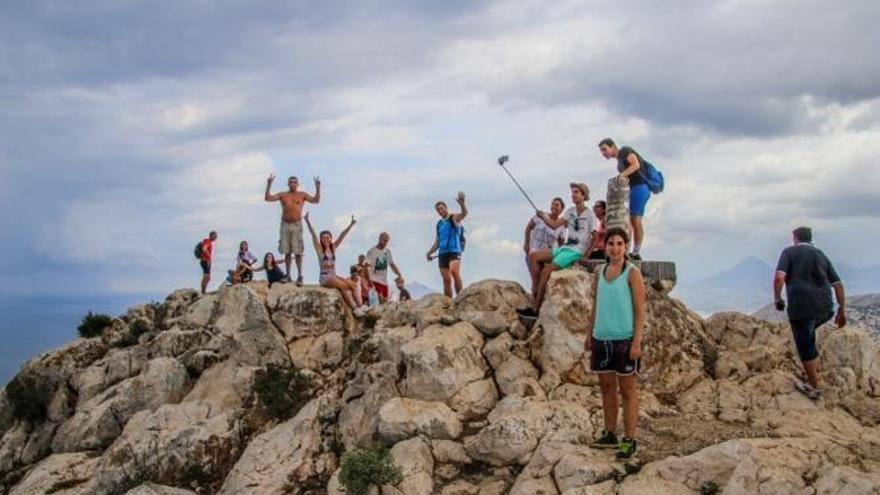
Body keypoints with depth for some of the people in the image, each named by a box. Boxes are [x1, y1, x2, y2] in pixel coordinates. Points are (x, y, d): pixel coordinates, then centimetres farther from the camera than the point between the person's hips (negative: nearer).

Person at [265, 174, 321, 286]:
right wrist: (269, 185, -9)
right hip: (285, 225, 2)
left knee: (298, 252, -5)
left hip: (297, 225, -2)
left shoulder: (302, 195, 5)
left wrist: (318, 187, -15)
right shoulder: (282, 195, 8)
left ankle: (299, 275, 0)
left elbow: (316, 200, -4)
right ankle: (287, 274, 14)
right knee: (287, 252, 6)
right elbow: (267, 198, 0)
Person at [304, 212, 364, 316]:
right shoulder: (319, 249, 1)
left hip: (334, 276, 6)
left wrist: (351, 224, -1)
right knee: (344, 286, -27)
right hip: (324, 277, -6)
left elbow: (342, 235, 6)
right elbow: (314, 235, -11)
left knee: (351, 284, -18)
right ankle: (354, 308, -30)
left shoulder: (333, 247, 13)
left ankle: (359, 306, -25)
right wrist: (308, 222, -21)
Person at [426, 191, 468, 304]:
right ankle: (448, 303, 2)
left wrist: (462, 203, -41)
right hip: (442, 254, 6)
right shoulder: (439, 224, 21)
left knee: (454, 272, -27)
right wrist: (430, 253, 10)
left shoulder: (454, 218, 3)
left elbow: (464, 213, -20)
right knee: (446, 279, 2)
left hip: (454, 252, -6)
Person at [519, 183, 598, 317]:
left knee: (546, 270, -22)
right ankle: (538, 290, -4)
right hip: (565, 247, 7)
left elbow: (595, 238, -6)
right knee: (534, 256, -6)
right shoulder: (570, 211, 13)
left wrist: (585, 258, -11)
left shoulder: (589, 214, -6)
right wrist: (543, 217, -14)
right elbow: (554, 224, 4)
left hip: (577, 251, -7)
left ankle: (535, 309, -20)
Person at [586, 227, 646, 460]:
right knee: (606, 387, 11)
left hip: (624, 339, -6)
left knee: (627, 390, 1)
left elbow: (640, 309, -9)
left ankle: (629, 440, 6)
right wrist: (590, 335, 14)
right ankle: (609, 434, 21)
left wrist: (637, 341, -15)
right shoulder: (600, 274, 11)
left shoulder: (632, 273, -5)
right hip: (602, 338, 6)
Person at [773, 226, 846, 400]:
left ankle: (814, 387, 13)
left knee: (805, 346, 7)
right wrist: (842, 310, 21)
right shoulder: (821, 255, 20)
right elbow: (838, 284, 17)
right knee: (808, 334, 32)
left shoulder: (789, 252, 6)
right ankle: (815, 368, 29)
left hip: (801, 307, -5)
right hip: (825, 308, 5)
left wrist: (777, 298, 4)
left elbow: (779, 278, -10)